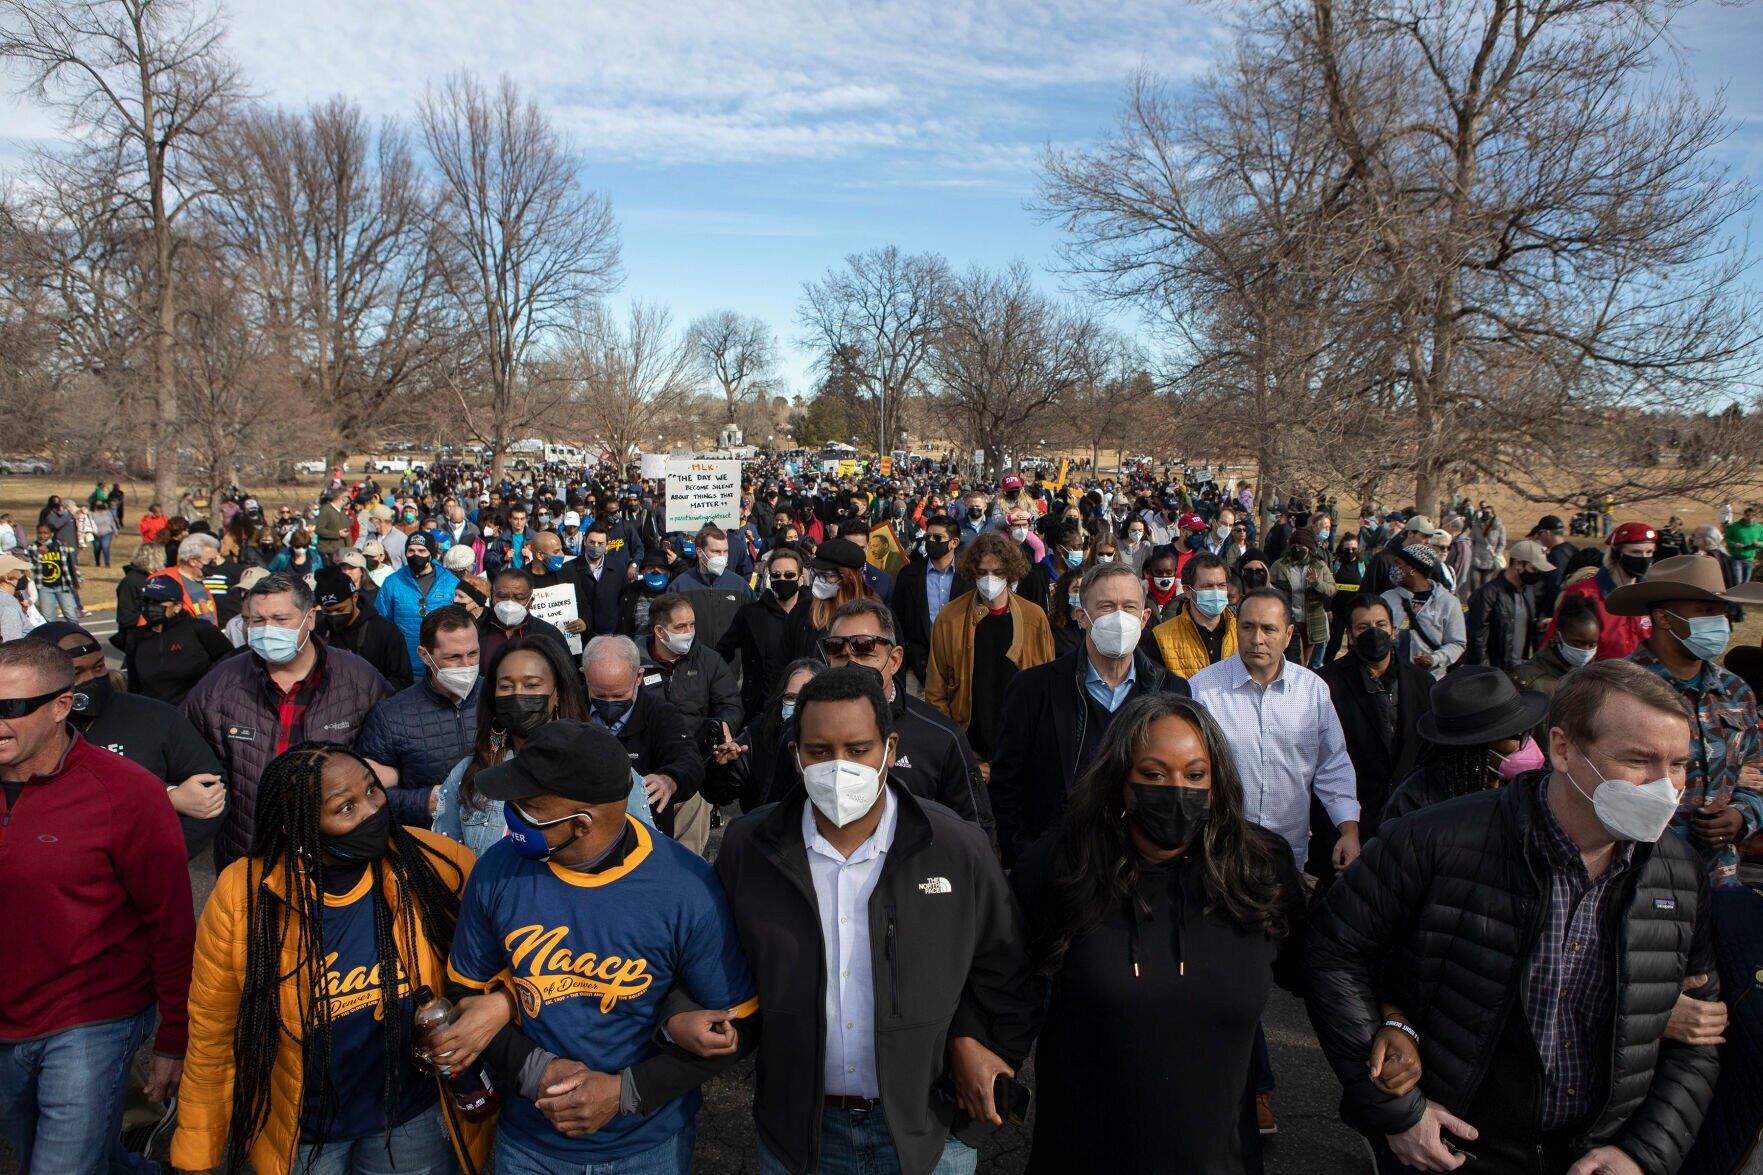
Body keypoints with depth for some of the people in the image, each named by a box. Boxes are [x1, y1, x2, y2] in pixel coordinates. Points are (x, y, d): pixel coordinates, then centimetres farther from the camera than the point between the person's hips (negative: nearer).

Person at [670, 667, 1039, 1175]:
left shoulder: (961, 851, -12)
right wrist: (687, 1018, -13)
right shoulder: (746, 848, -9)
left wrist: (971, 1039, -13)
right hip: (796, 1129, 1)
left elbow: (1005, 973, 0)